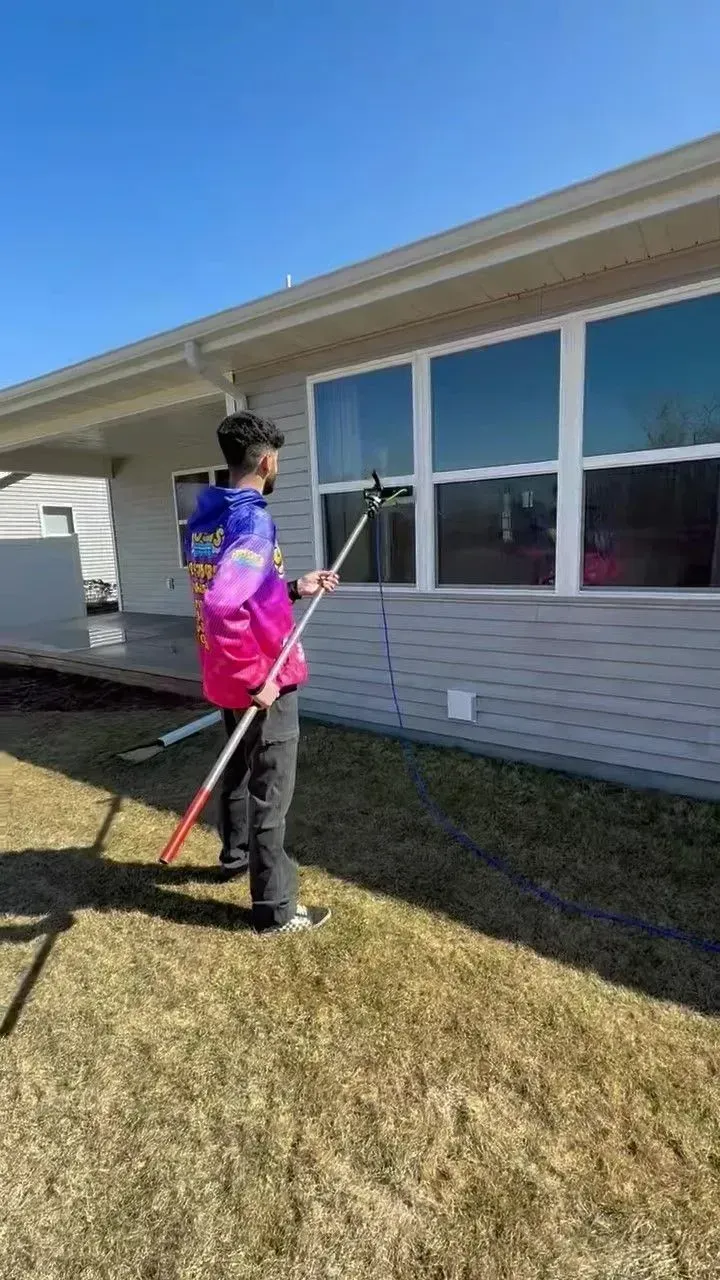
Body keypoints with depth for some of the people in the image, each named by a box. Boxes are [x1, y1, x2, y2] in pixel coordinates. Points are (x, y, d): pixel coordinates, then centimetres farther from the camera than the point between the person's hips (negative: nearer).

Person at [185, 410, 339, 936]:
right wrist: (257, 679, -27)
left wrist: (296, 588, 15)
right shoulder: (253, 522, -22)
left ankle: (236, 856, 49)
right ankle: (276, 910, 20)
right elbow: (223, 605, -35)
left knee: (239, 771, 27)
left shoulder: (202, 520, 7)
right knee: (270, 794, 4)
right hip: (263, 683, -9)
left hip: (226, 678, 9)